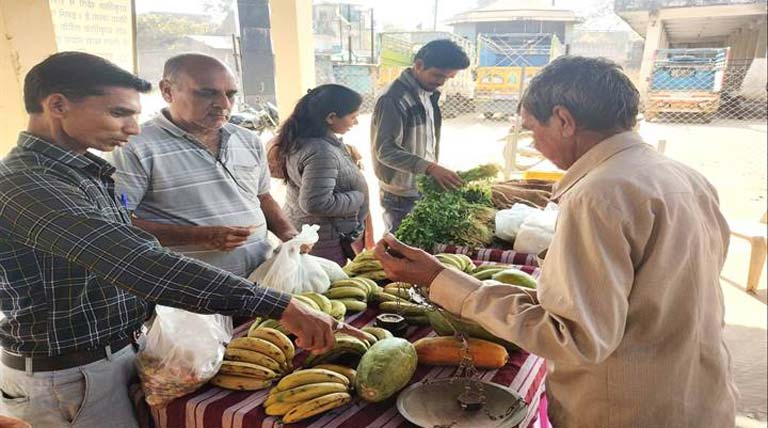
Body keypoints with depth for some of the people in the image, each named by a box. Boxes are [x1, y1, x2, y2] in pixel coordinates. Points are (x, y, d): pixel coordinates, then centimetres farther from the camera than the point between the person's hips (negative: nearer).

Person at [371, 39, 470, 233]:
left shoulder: (427, 93, 8)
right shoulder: (393, 99, -21)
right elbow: (386, 151, -27)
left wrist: (434, 173, 12)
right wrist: (431, 168, -36)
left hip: (424, 191, 8)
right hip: (402, 197, -8)